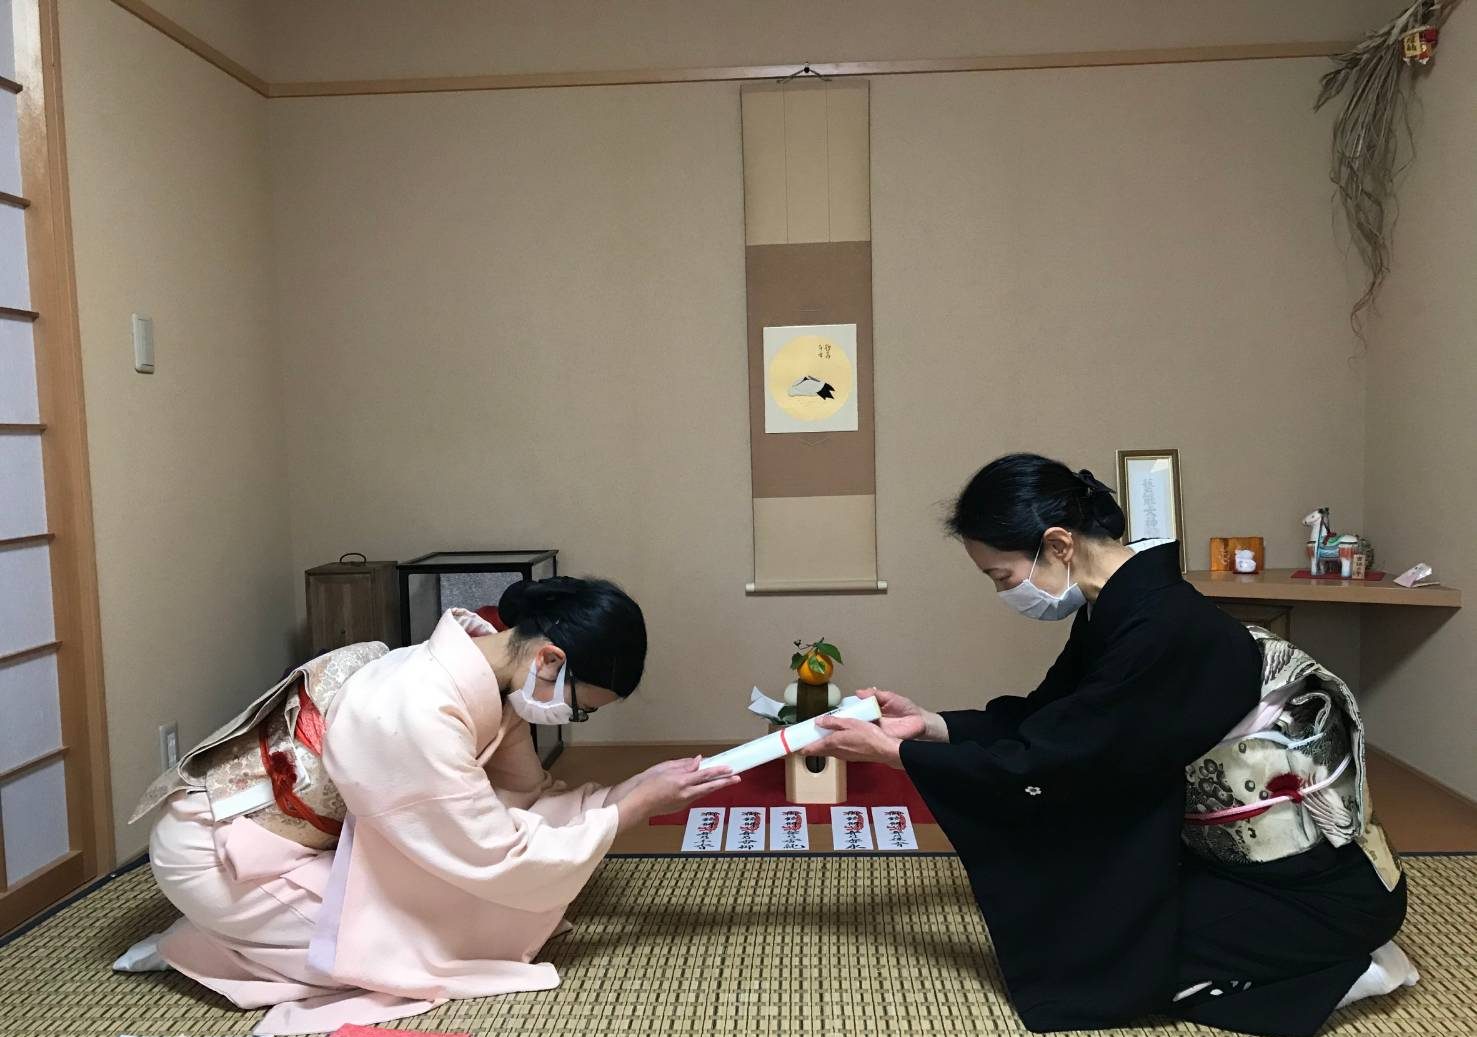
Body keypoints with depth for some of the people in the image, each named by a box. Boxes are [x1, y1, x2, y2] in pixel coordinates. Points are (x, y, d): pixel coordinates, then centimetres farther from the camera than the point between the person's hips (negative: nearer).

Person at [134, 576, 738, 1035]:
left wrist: (642, 787, -12)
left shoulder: (490, 674, -10)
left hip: (312, 836, 8)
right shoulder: (419, 713, -36)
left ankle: (250, 932, 12)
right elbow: (501, 862, -29)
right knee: (445, 933, -11)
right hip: (218, 857, -8)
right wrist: (635, 809, -22)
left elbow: (530, 800, -2)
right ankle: (210, 947, 2)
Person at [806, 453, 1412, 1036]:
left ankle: (1339, 970, 2)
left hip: (1321, 887, -8)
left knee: (1076, 960, -9)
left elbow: (1040, 762, -25)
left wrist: (891, 751, -17)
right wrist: (928, 724, -2)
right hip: (1240, 856, 9)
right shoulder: (1117, 606, -3)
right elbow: (1042, 721, 8)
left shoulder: (1159, 629, -31)